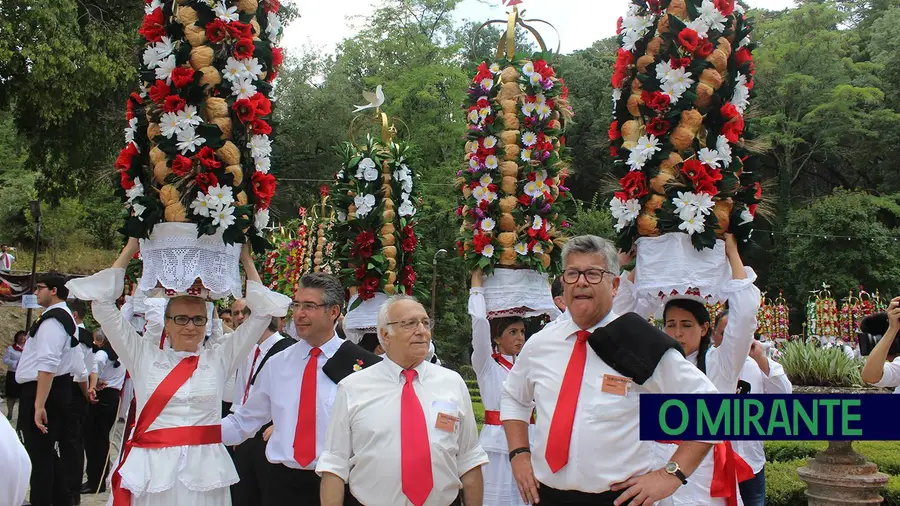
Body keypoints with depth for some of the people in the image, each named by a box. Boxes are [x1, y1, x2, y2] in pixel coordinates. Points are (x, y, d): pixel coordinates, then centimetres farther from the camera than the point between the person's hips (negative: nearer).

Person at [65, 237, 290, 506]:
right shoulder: (144, 356, 7)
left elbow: (262, 313, 9)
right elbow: (103, 305, 6)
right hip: (153, 470, 0)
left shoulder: (219, 358, 8)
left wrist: (246, 260, 11)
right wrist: (129, 250, 8)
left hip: (205, 471, 1)